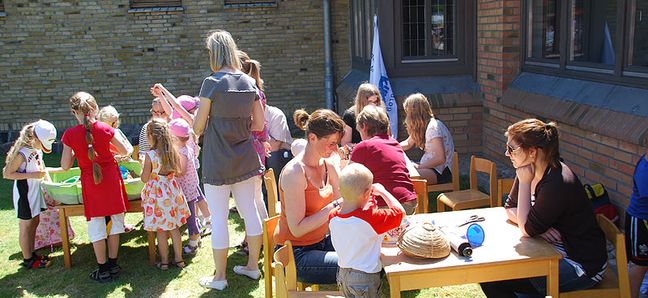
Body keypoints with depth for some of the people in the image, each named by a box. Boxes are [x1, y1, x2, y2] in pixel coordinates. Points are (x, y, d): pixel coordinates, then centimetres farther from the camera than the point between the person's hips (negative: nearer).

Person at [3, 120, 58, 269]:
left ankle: (32, 254, 29)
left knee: (35, 222, 16)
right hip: (24, 194, -8)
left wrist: (43, 173, 2)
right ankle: (28, 260, 14)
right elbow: (7, 174, -20)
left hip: (35, 192, 8)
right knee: (26, 226, 3)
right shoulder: (22, 153, -22)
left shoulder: (37, 150, 3)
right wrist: (33, 175, -25)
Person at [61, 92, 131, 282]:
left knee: (96, 227, 9)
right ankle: (113, 264, 22)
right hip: (111, 178, 1)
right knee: (113, 222, 13)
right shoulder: (106, 129, -7)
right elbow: (125, 151, 6)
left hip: (90, 182, -1)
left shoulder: (70, 135, -10)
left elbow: (65, 166, -5)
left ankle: (103, 269, 16)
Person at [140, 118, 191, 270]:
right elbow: (179, 171, 5)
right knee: (174, 227, 14)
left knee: (161, 230, 7)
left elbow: (144, 178, -13)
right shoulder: (173, 152, -5)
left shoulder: (150, 155, -18)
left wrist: (144, 168, 5)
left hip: (157, 194, -4)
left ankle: (164, 261, 16)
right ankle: (179, 259, 20)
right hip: (172, 191, 4)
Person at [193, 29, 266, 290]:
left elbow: (198, 127, -8)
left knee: (218, 218, 4)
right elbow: (259, 124, 7)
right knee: (249, 210, 15)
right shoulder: (250, 83, 3)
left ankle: (219, 277, 17)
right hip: (245, 159, 6)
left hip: (217, 162, -6)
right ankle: (253, 266, 29)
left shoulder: (212, 83, -14)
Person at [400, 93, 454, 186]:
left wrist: (419, 166, -18)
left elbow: (440, 159, -24)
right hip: (429, 167, 9)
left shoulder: (433, 127, -18)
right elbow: (408, 144, 25)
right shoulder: (422, 126, 11)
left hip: (441, 172, -9)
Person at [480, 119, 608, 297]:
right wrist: (538, 228, -13)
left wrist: (525, 182, -20)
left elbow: (527, 230, -20)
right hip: (558, 251, 8)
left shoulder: (558, 183, -27)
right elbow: (509, 209, 7)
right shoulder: (531, 171, 0)